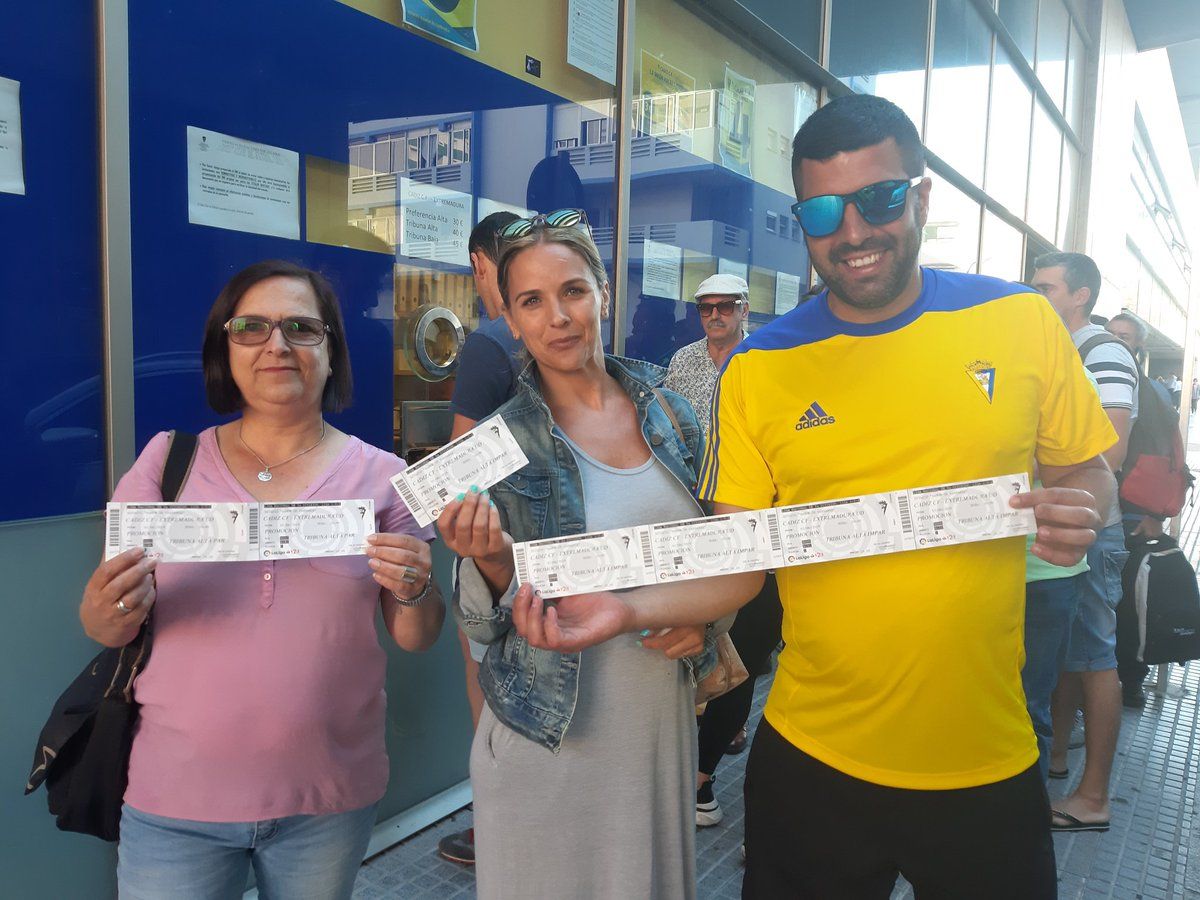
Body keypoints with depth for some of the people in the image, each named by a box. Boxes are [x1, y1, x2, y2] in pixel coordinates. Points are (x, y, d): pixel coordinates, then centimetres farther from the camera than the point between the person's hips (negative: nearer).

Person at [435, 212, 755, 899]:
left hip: (664, 718, 4)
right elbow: (487, 623, -7)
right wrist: (494, 561, -27)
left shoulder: (672, 416, -1)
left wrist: (701, 613, -6)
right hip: (548, 737, -3)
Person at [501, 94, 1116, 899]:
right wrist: (628, 609, -20)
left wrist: (1078, 512, -13)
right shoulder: (757, 371, -6)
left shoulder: (1022, 323, -4)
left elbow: (1087, 471, 10)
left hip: (988, 758, 1)